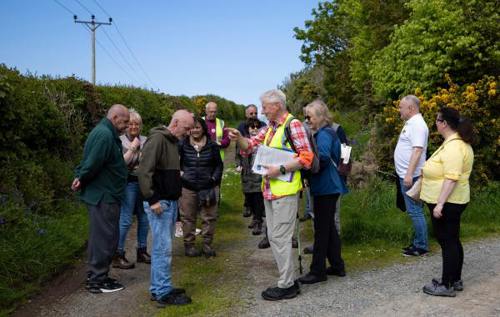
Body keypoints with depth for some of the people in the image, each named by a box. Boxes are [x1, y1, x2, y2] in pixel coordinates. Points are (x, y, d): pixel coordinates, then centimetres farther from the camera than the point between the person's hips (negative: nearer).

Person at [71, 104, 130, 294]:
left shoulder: (106, 133, 14)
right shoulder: (104, 135, -20)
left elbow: (90, 162, 15)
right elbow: (92, 163, -26)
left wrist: (81, 178, 2)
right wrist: (82, 180, -10)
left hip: (104, 194, 11)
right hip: (103, 196, -11)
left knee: (101, 237, 17)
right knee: (104, 238, -1)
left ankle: (96, 276, 27)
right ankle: (97, 281, 9)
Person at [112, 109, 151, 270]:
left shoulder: (145, 140, 7)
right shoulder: (120, 141, -5)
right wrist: (132, 148, -14)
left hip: (144, 182, 5)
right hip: (129, 183, -5)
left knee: (144, 218, 11)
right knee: (125, 220, -5)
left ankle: (142, 251, 25)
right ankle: (118, 255, 6)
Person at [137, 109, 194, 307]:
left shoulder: (173, 141, 15)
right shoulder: (157, 139, -15)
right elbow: (144, 171, -22)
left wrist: (174, 198, 16)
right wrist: (152, 199, -21)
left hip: (170, 202, 10)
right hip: (159, 203, -9)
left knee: (162, 247, 14)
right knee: (163, 248, -4)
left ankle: (159, 288, 23)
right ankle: (163, 293, 5)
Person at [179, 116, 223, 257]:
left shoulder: (212, 145, 2)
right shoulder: (183, 145, -1)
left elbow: (219, 164, 8)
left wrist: (214, 178, -3)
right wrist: (180, 172, -4)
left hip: (208, 187, 1)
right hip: (188, 187, -1)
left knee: (209, 217, 5)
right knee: (188, 217, 6)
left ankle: (207, 244, 20)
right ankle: (188, 245, 20)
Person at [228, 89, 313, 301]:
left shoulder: (293, 124, -11)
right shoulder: (270, 127, 14)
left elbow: (307, 157, -16)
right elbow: (250, 146, 19)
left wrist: (281, 169, -19)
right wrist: (239, 138, -2)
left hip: (285, 191, -9)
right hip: (270, 190, 9)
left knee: (280, 237, -2)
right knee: (274, 237, 14)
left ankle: (286, 286, 11)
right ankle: (288, 279, 26)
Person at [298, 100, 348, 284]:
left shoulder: (324, 134, -14)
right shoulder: (326, 132, 15)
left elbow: (323, 158, -28)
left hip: (325, 188, -10)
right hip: (329, 186, 10)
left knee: (321, 229, -3)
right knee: (329, 226, 16)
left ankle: (317, 271, 5)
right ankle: (337, 266, 25)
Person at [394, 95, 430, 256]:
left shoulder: (417, 124, -16)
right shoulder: (411, 122, 16)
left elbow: (417, 150, -24)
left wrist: (409, 174, -29)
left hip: (411, 176, -10)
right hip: (406, 175, 10)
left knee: (415, 211, -4)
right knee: (414, 211, 15)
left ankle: (421, 246, 4)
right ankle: (418, 243, 24)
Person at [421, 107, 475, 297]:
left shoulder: (453, 146, -21)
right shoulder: (457, 141, 12)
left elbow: (451, 178, -28)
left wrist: (440, 204, -28)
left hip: (446, 203, -10)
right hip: (450, 202, 10)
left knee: (448, 242, -2)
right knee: (452, 241, 16)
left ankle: (447, 285, 8)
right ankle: (456, 280, 27)